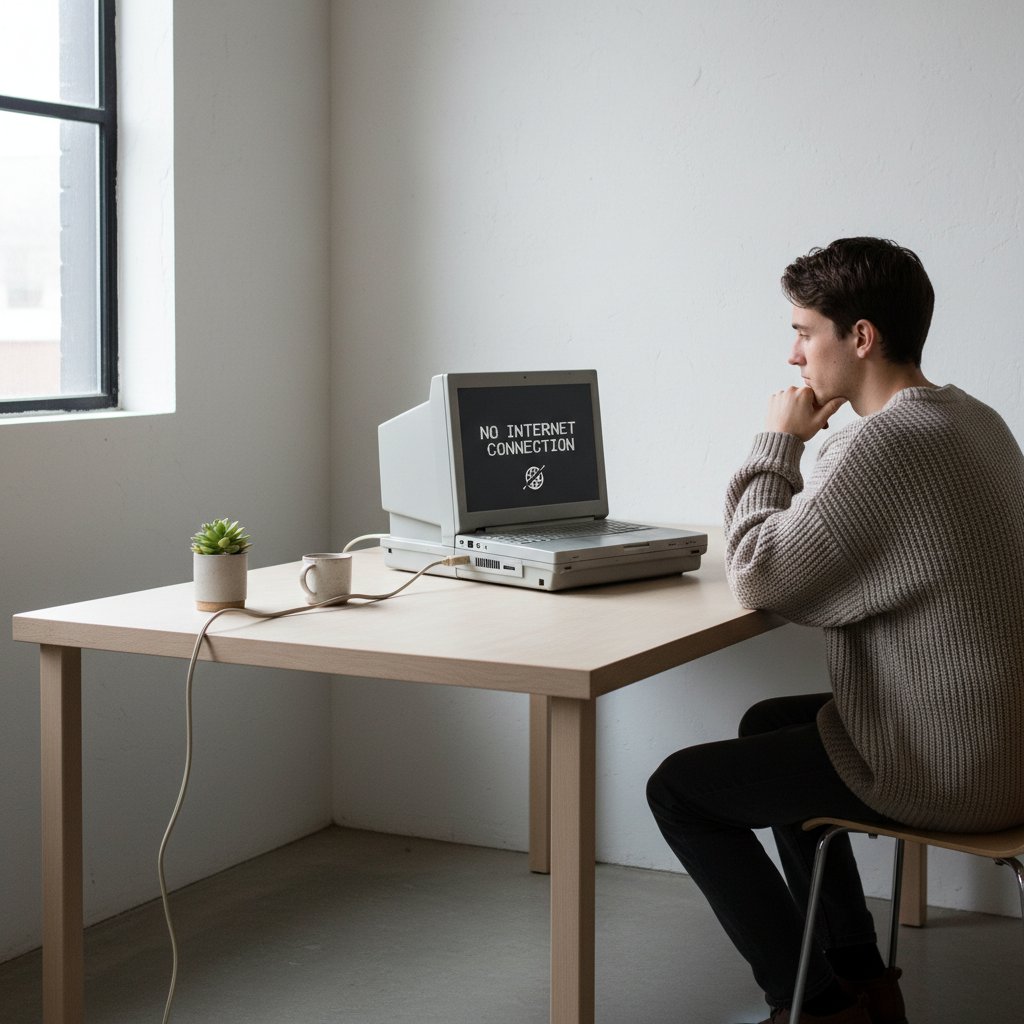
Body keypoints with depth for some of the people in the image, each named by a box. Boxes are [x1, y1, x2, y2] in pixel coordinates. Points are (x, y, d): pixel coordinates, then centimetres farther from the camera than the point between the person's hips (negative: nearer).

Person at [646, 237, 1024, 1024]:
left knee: (678, 789, 2)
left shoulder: (885, 442, -23)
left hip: (940, 771, -10)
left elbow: (762, 579, -18)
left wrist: (779, 444, -7)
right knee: (767, 725, 30)